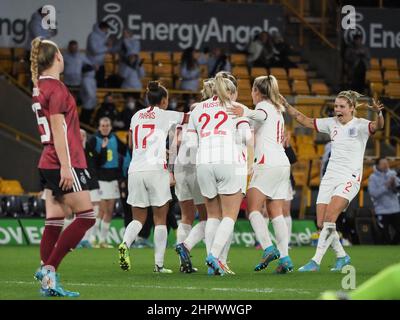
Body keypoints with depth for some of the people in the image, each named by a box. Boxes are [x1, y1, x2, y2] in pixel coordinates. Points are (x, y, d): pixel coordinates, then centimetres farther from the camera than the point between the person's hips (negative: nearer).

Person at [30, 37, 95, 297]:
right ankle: (49, 269, -11)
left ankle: (48, 283, 5)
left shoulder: (40, 87, 13)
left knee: (54, 221, 8)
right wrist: (65, 166, -20)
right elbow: (57, 129, -17)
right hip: (64, 162, -9)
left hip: (48, 164, 9)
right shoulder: (56, 87, -13)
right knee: (86, 217, -6)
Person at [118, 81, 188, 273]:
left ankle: (125, 244, -19)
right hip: (156, 169, -4)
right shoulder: (165, 116, 3)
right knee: (160, 219, 3)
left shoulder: (137, 116, 15)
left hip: (135, 170, 4)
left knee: (138, 218, 10)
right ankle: (159, 264, -1)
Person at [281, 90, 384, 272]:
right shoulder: (332, 123, 10)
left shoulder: (360, 125, -6)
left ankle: (315, 261, -17)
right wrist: (286, 106, 7)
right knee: (321, 223, -1)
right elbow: (304, 120, 17)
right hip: (330, 176, 6)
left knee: (329, 220, -19)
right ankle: (342, 257, 18)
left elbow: (377, 126, -27)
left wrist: (378, 114, -48)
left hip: (350, 178, -6)